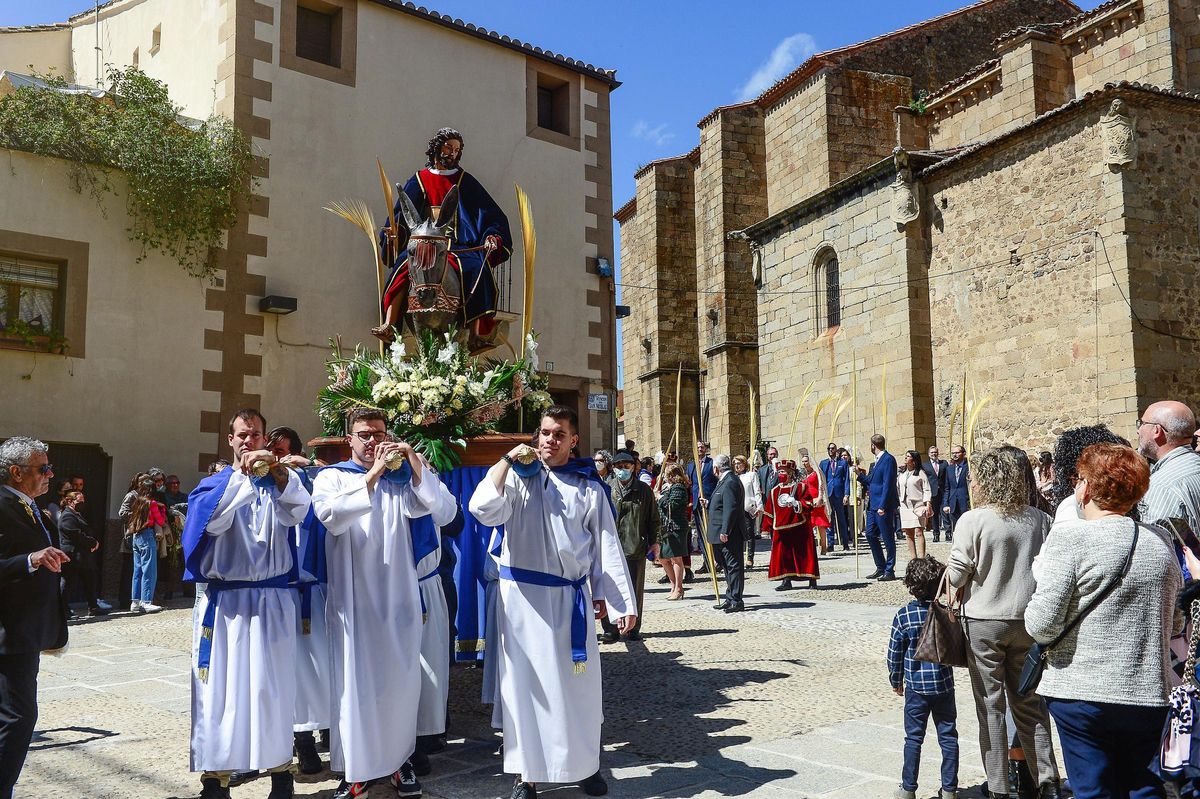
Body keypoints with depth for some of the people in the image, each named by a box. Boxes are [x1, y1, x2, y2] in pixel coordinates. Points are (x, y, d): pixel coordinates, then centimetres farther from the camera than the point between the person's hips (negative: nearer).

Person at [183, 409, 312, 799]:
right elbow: (210, 520, -12)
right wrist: (242, 475, -22)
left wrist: (280, 474, -31)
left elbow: (299, 510, -13)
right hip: (223, 601, 0)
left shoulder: (280, 481, 10)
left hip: (271, 601, 0)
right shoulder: (215, 483, 10)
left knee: (272, 687, 1)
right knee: (220, 687, -1)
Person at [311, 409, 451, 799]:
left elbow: (444, 514, -7)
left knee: (400, 682, 8)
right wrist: (372, 475, -26)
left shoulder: (402, 478, 8)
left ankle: (398, 759, 24)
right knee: (355, 683, 2)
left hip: (398, 597, 2)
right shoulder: (332, 477, 3)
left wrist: (417, 467, -17)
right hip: (352, 599, -2)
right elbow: (330, 515, -19)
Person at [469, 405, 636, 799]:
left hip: (570, 597, 1)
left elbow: (606, 545, 4)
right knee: (525, 681, 5)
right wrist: (507, 461, -15)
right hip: (523, 594, -1)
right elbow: (484, 511, -16)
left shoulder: (590, 486, 5)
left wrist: (621, 601, 1)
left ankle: (585, 764, 26)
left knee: (577, 683, 9)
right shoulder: (518, 477, 1)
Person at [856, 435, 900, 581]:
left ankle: (889, 571, 7)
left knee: (888, 538, -1)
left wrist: (883, 506, -22)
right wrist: (860, 474, 12)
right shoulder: (877, 461, 17)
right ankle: (880, 568, 20)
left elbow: (888, 484, -19)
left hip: (884, 506, -10)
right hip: (873, 505, 10)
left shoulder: (888, 459, -12)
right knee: (871, 535, 11)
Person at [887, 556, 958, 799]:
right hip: (944, 686, 1)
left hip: (915, 687, -1)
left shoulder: (904, 616, -11)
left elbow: (894, 653, -4)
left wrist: (896, 681, 8)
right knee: (948, 737, 11)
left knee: (913, 738, 7)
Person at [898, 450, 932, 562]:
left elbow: (927, 490, -3)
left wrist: (928, 505, -11)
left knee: (919, 532, -9)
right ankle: (912, 558, 9)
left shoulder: (920, 473, -1)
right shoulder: (901, 473, 11)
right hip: (904, 506, 5)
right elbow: (897, 489, 13)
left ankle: (921, 559, -11)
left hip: (918, 506, -5)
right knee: (908, 534, 4)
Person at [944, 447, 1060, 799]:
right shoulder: (1040, 520, -1)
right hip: (1028, 622, 4)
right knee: (1028, 702, 17)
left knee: (991, 706, 7)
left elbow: (956, 575, -12)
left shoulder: (973, 520, -14)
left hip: (984, 622, -4)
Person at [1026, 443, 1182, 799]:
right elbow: (1175, 623, 14)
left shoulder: (1071, 537, -14)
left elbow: (1042, 625, -17)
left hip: (1084, 695, -5)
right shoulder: (1161, 540, 5)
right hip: (1150, 695, 5)